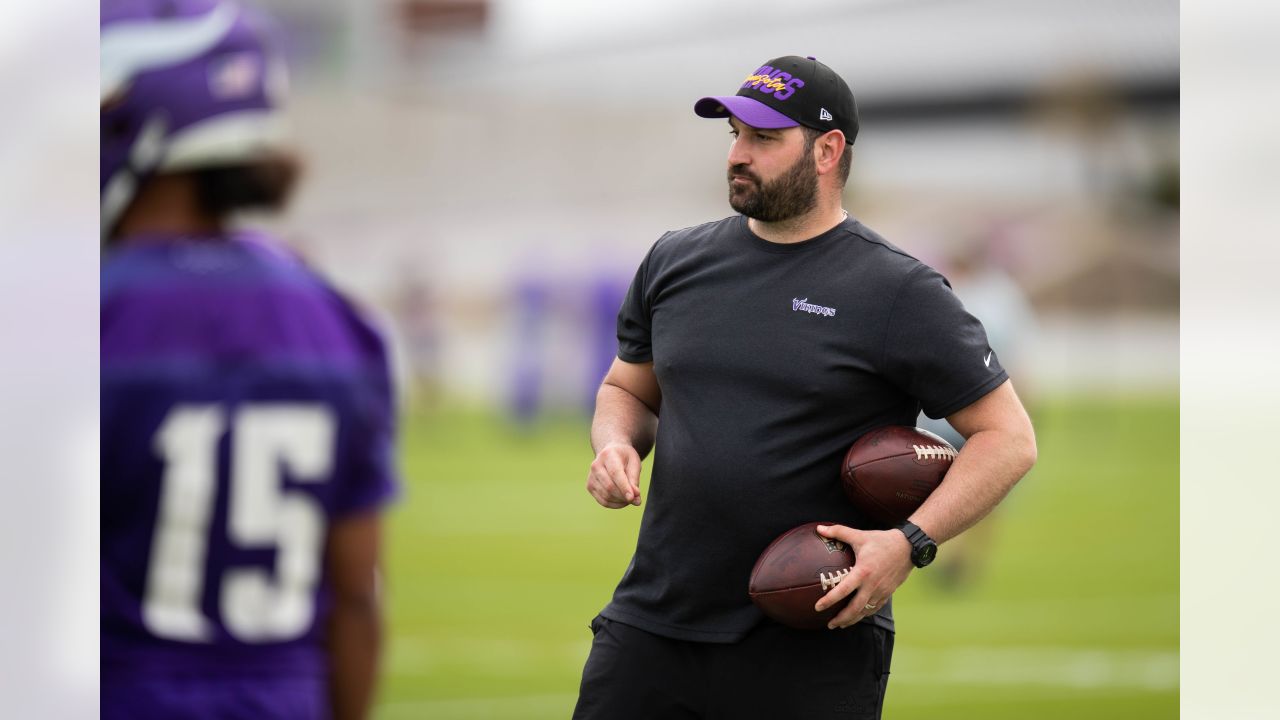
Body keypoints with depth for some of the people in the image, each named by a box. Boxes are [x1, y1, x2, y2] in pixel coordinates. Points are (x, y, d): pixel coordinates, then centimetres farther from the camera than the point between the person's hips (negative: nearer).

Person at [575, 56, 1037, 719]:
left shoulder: (898, 292, -5)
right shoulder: (676, 261, 10)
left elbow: (1009, 439, -5)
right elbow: (628, 388, 24)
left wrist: (909, 542, -17)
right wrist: (615, 444, 1)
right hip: (653, 618, 4)